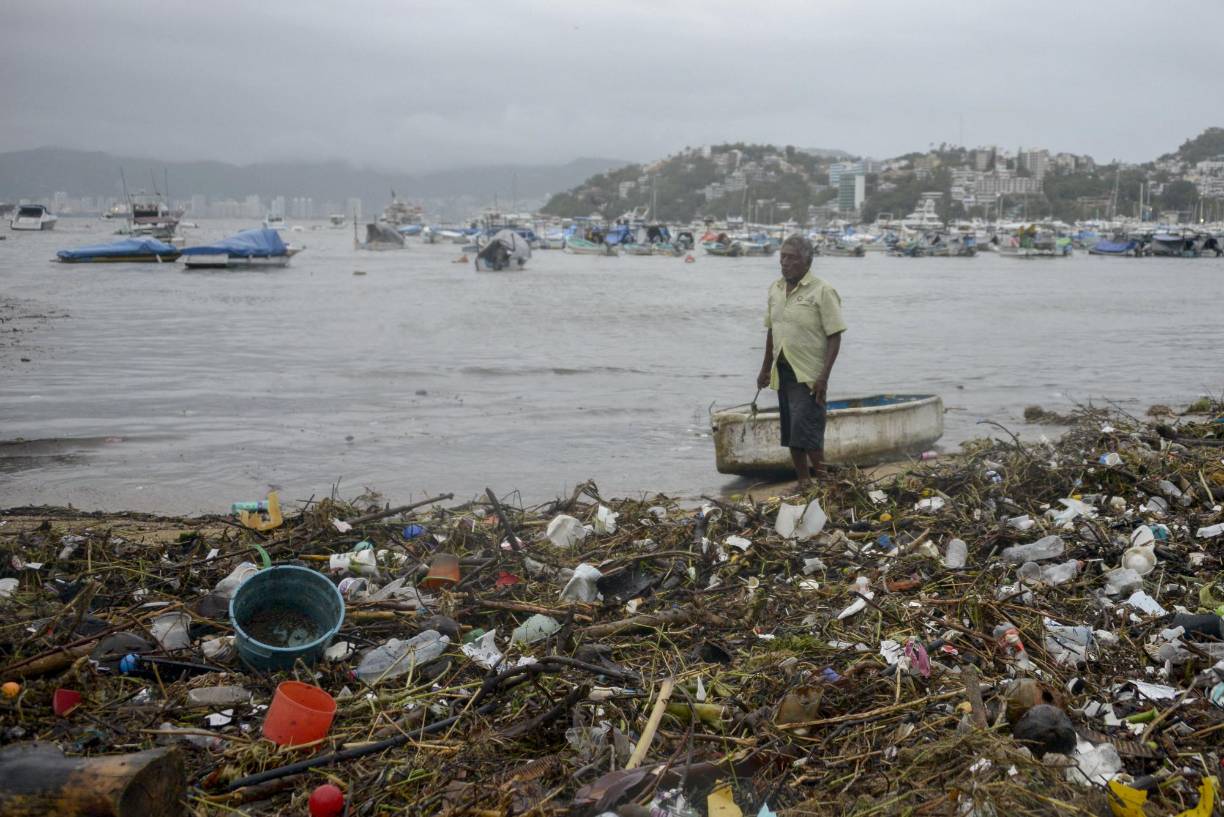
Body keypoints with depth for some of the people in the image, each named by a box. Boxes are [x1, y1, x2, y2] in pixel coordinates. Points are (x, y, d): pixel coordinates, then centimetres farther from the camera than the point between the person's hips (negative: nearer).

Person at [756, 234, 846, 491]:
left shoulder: (822, 291, -11)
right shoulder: (775, 289, 8)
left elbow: (835, 337, -13)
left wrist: (824, 377, -19)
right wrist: (765, 368, 17)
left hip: (809, 374, -7)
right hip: (783, 371, 7)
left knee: (807, 431, -10)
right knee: (791, 432, 11)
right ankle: (803, 483, 21)